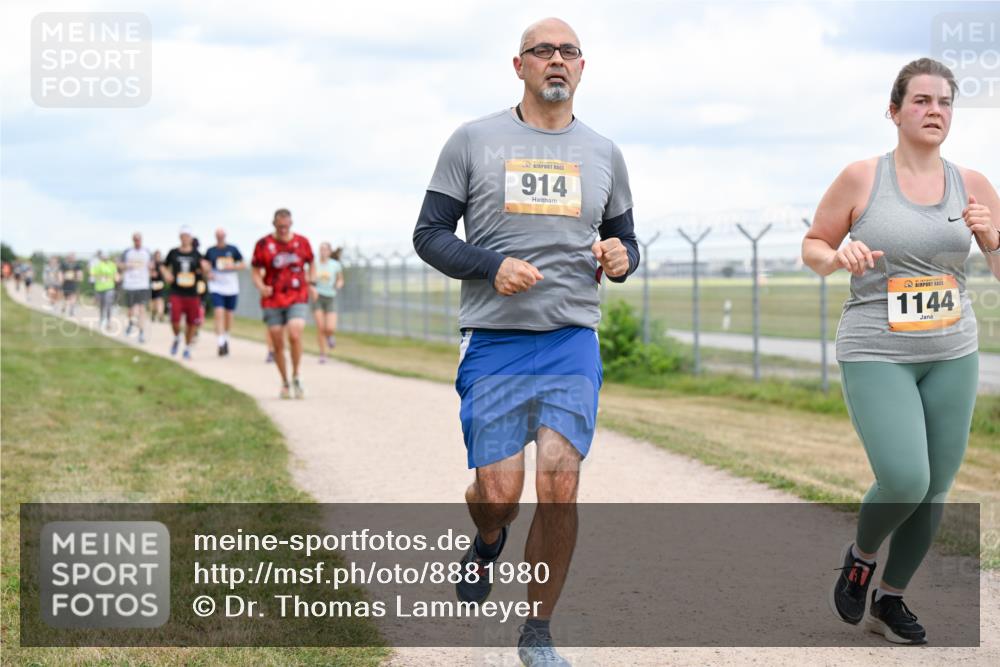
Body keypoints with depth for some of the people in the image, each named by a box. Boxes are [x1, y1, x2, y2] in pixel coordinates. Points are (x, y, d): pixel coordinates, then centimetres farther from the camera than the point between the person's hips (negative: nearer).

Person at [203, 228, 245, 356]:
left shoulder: (233, 249, 3)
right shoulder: (210, 251, 3)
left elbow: (243, 265, 6)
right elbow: (205, 265, 16)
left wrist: (233, 266, -11)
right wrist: (208, 272, -5)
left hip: (232, 287, 1)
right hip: (216, 287, -1)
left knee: (229, 315, 9)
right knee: (219, 314, -14)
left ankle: (226, 339, 32)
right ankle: (221, 344, -17)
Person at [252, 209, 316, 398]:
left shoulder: (302, 242, 3)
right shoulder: (263, 244, -1)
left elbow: (311, 263, 19)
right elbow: (256, 271, 2)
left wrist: (312, 284, 4)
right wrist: (262, 287, -17)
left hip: (298, 299, 0)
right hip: (273, 302, 0)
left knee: (294, 335, -21)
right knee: (277, 344, 2)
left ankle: (296, 377, -2)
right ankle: (285, 383, 19)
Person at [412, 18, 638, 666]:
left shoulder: (603, 154, 12)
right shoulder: (474, 141, 4)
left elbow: (625, 242, 21)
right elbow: (430, 234, 3)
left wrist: (620, 259, -3)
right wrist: (493, 267, -14)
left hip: (572, 343, 1)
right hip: (494, 343, -1)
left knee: (560, 488, -10)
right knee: (499, 493, -6)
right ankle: (488, 541, 33)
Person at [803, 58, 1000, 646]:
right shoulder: (862, 179, -6)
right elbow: (812, 246, 4)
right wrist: (838, 256, -18)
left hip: (952, 356, 4)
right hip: (876, 355, -4)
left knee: (934, 491, 6)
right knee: (905, 482, -17)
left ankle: (889, 598, 26)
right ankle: (860, 555, 16)